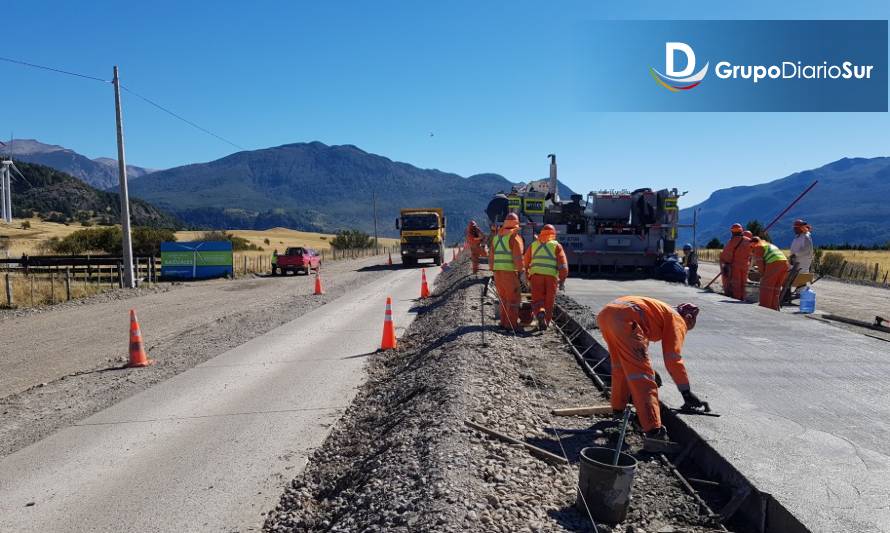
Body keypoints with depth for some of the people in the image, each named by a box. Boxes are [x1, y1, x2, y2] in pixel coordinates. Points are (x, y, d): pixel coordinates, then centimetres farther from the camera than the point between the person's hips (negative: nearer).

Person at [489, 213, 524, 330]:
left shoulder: (496, 236, 11)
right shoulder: (515, 237, -10)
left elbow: (491, 255, 14)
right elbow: (518, 257, -16)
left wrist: (493, 270, 20)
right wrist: (521, 272, -11)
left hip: (498, 272, 6)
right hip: (510, 272, -6)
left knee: (503, 297, 16)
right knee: (513, 298, 1)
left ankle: (504, 321, 19)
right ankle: (511, 324, 0)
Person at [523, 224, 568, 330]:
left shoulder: (533, 245, 17)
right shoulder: (557, 246, 10)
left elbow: (526, 263, 17)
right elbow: (563, 264, -1)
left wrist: (527, 278, 26)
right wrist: (562, 281, 0)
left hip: (536, 275, 1)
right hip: (551, 276, -1)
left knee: (537, 300, 2)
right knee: (549, 302, 13)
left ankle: (540, 314, -27)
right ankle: (546, 322, 17)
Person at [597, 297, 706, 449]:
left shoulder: (661, 311, 39)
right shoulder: (677, 319, 16)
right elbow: (673, 359, 6)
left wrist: (648, 369, 58)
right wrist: (686, 392, 12)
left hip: (605, 314, 9)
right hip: (624, 319, -9)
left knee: (621, 366, 29)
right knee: (643, 376, -6)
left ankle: (618, 408, 45)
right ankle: (654, 431, -11)